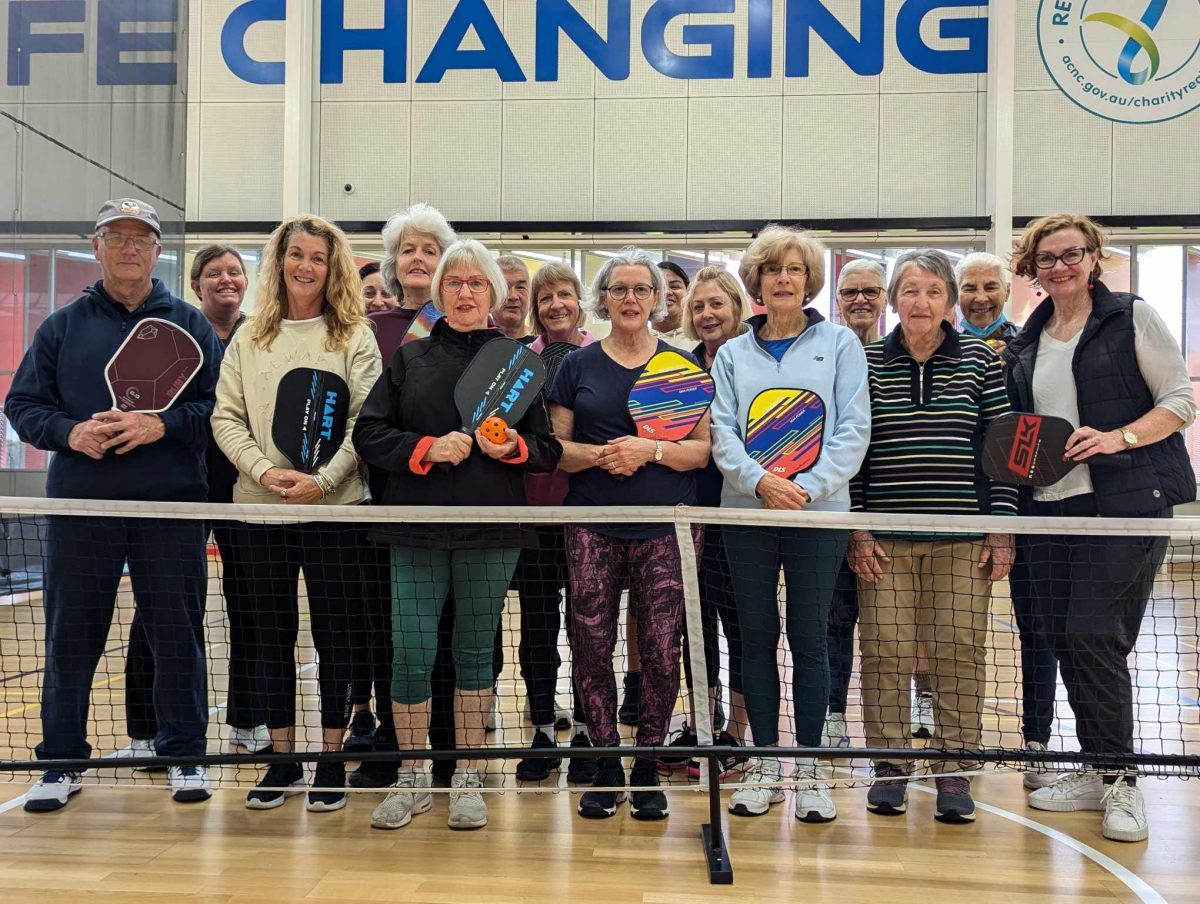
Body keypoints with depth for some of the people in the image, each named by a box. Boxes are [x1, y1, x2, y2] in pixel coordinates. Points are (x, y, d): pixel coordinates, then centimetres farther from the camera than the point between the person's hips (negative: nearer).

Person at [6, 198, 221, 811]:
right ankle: (61, 759, 21)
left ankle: (184, 753, 19)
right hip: (80, 503, 1)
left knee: (178, 633, 5)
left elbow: (219, 406, -1)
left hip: (170, 506, -1)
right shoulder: (63, 326, 11)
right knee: (70, 635, 7)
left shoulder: (191, 325, 7)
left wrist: (160, 425, -16)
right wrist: (69, 432, -11)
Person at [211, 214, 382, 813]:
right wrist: (264, 470, -11)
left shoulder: (354, 337, 1)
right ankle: (282, 757, 22)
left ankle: (331, 759, 15)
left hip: (334, 505, -3)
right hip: (260, 505, 3)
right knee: (272, 633, 10)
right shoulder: (249, 338, 10)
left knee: (337, 633, 3)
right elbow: (226, 417, 5)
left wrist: (324, 480, -17)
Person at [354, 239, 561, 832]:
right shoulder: (409, 359, 9)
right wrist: (427, 448, -12)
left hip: (491, 534, 0)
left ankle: (467, 779, 20)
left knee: (475, 651, 8)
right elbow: (369, 434, 3)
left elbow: (549, 449, 9)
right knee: (412, 655, -2)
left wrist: (514, 446, -12)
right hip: (417, 529, 0)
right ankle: (412, 779, 16)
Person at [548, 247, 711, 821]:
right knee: (591, 646, -1)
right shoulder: (577, 365, 10)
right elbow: (555, 447, 7)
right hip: (592, 528, 1)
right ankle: (605, 767, 15)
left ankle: (648, 768, 14)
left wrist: (651, 450, -14)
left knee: (661, 649, -3)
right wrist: (600, 455, -12)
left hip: (666, 527, -1)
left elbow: (704, 449, 3)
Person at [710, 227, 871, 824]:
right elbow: (722, 432, 2)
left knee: (810, 640, 2)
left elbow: (853, 429, -3)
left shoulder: (839, 343, 5)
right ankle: (765, 765, 18)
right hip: (746, 513, 2)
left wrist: (809, 486, -15)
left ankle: (809, 769, 13)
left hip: (819, 514, -2)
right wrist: (760, 481, -16)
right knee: (757, 638, 7)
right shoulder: (732, 354, 11)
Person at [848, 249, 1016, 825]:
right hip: (885, 537, 0)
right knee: (885, 652, 1)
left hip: (964, 536, 0)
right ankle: (889, 767, 16)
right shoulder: (867, 362, 4)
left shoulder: (980, 361, 5)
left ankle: (955, 773, 15)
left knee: (959, 653, 2)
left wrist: (1002, 528, -1)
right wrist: (857, 527, -2)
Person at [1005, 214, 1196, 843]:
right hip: (1048, 509, 6)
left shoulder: (1133, 318, 3)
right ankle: (1096, 773, 19)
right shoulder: (1025, 345, 17)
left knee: (1093, 636, -13)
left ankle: (1120, 781, 1)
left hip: (1126, 504, -5)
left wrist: (1119, 437, -16)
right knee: (1063, 639, 5)